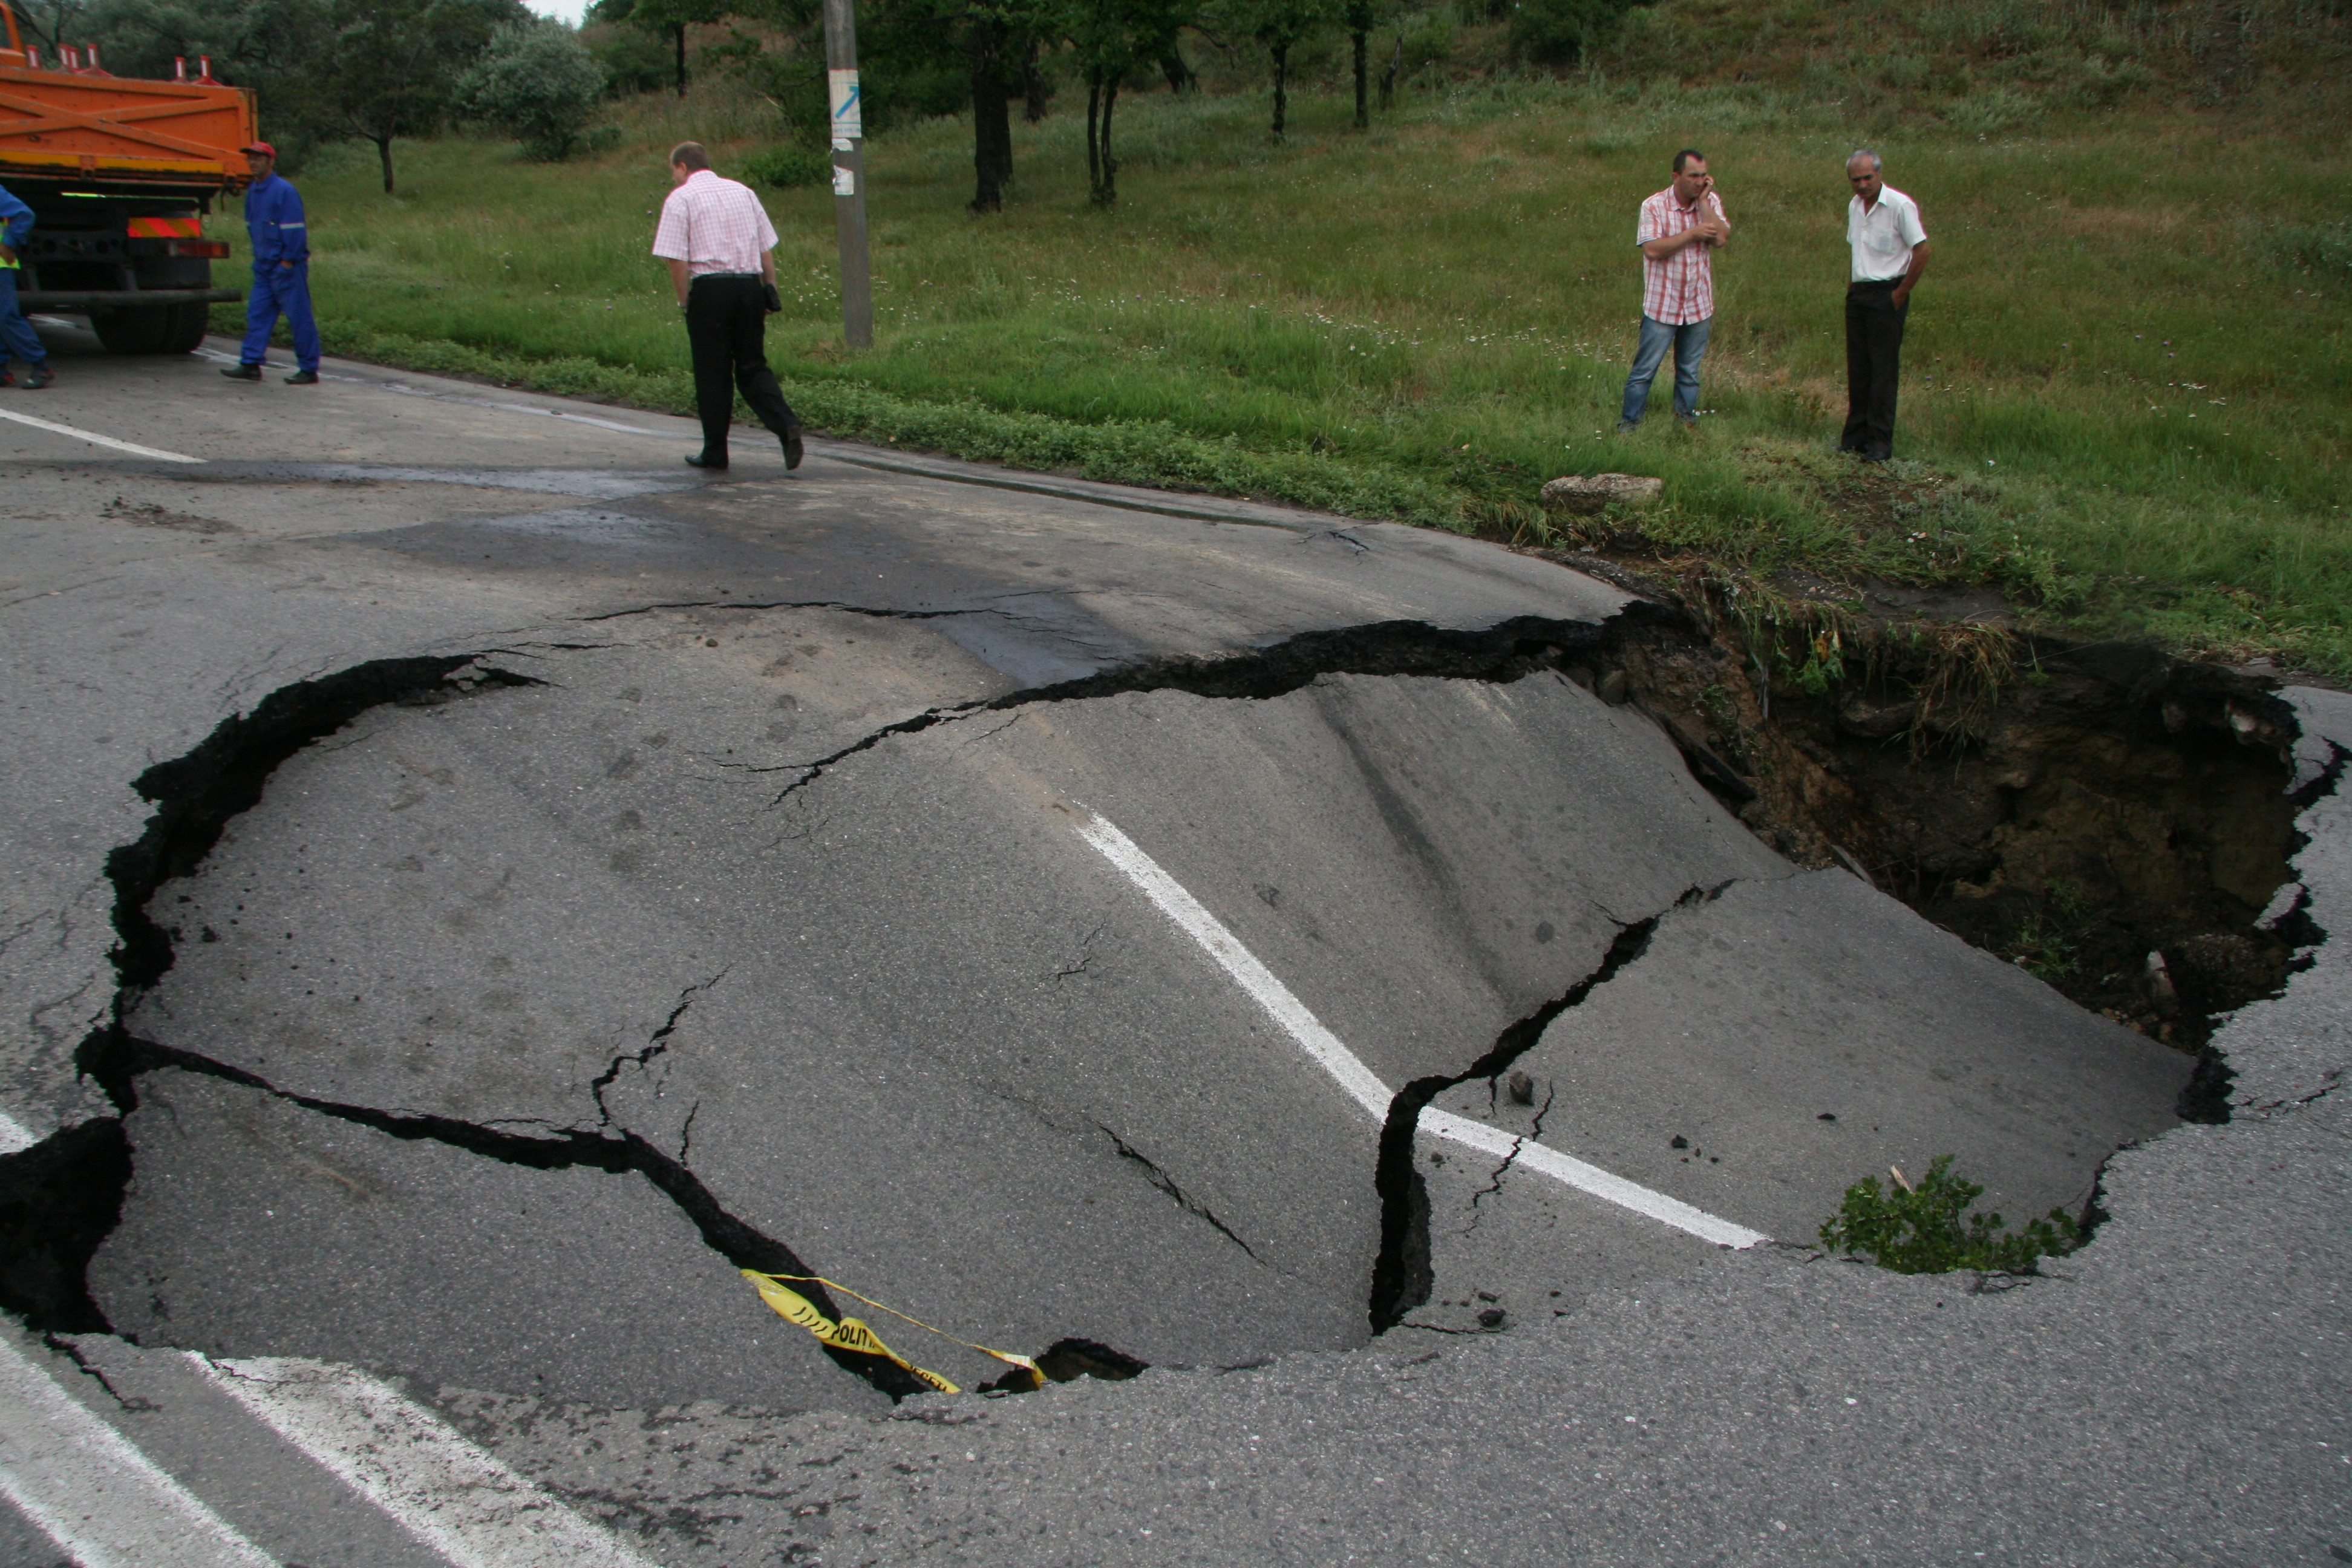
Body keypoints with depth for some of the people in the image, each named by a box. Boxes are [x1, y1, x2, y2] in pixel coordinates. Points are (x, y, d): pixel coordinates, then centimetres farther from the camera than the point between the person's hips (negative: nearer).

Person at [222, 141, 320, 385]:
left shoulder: (284, 191, -13)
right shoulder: (252, 191, 13)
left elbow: (295, 229, -15)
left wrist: (288, 261, -15)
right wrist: (259, 256, 18)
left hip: (287, 267, -9)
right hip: (264, 267, 9)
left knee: (299, 317, -3)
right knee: (257, 315, 7)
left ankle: (309, 371, 1)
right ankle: (251, 365, 10)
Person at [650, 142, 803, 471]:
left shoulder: (680, 199, -1)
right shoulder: (744, 192, 16)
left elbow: (677, 260, -9)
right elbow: (767, 250, 13)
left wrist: (685, 302, 0)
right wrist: (771, 293, 16)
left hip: (710, 288, -4)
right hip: (750, 285, 4)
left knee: (712, 373, 4)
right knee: (753, 367, 11)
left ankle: (715, 452, 12)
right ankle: (786, 425, -12)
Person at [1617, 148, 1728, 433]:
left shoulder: (1711, 202, 0)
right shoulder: (1655, 206, -11)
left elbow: (1722, 238, -14)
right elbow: (1652, 250, -21)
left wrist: (1703, 200, -15)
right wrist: (1693, 233, -19)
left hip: (1699, 304, 4)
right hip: (1661, 304, -4)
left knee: (1690, 370, 16)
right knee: (1645, 369, 3)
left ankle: (1685, 418, 30)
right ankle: (1628, 423, 14)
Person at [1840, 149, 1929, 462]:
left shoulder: (1900, 206, -13)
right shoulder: (1854, 206, 10)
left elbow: (1921, 251, -12)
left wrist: (1900, 294, -10)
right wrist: (1853, 287, 11)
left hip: (1886, 295, -7)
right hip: (1858, 293, 7)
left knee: (1884, 370, -4)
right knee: (1857, 369, 8)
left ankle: (1880, 442, -1)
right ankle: (1856, 436, 15)